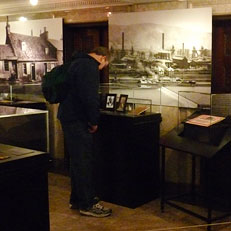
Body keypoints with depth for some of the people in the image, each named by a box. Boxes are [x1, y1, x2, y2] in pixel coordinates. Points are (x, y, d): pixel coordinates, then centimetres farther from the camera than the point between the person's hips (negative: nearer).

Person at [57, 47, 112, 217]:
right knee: (84, 161, -4)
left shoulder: (78, 62, 19)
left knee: (78, 160, 16)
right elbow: (90, 96, -24)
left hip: (68, 116, 11)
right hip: (77, 120, -11)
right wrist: (94, 121, -13)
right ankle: (87, 204, 4)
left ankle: (77, 200, 25)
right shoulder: (89, 67, -15)